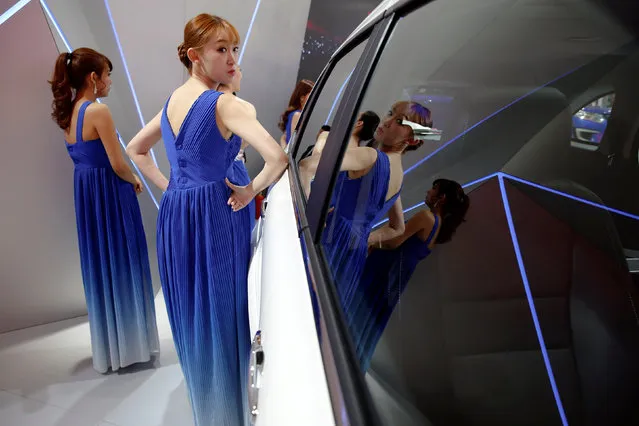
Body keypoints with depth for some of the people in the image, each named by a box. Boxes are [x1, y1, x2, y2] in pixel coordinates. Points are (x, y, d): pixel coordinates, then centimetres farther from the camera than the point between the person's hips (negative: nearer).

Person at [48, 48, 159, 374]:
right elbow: (118, 165, -18)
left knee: (98, 265, 15)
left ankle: (108, 347, 28)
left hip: (85, 194, 8)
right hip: (109, 194, -8)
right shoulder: (98, 111, -18)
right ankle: (130, 345, 16)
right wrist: (135, 182, 0)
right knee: (122, 266, 4)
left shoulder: (68, 112, 7)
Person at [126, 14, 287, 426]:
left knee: (191, 313, 19)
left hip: (174, 215, 8)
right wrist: (250, 191, -12)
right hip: (215, 215, -8)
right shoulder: (227, 105, -15)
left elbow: (136, 149, 22)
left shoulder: (172, 101, 9)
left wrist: (168, 186, 15)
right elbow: (278, 157, -28)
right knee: (222, 316, 4)